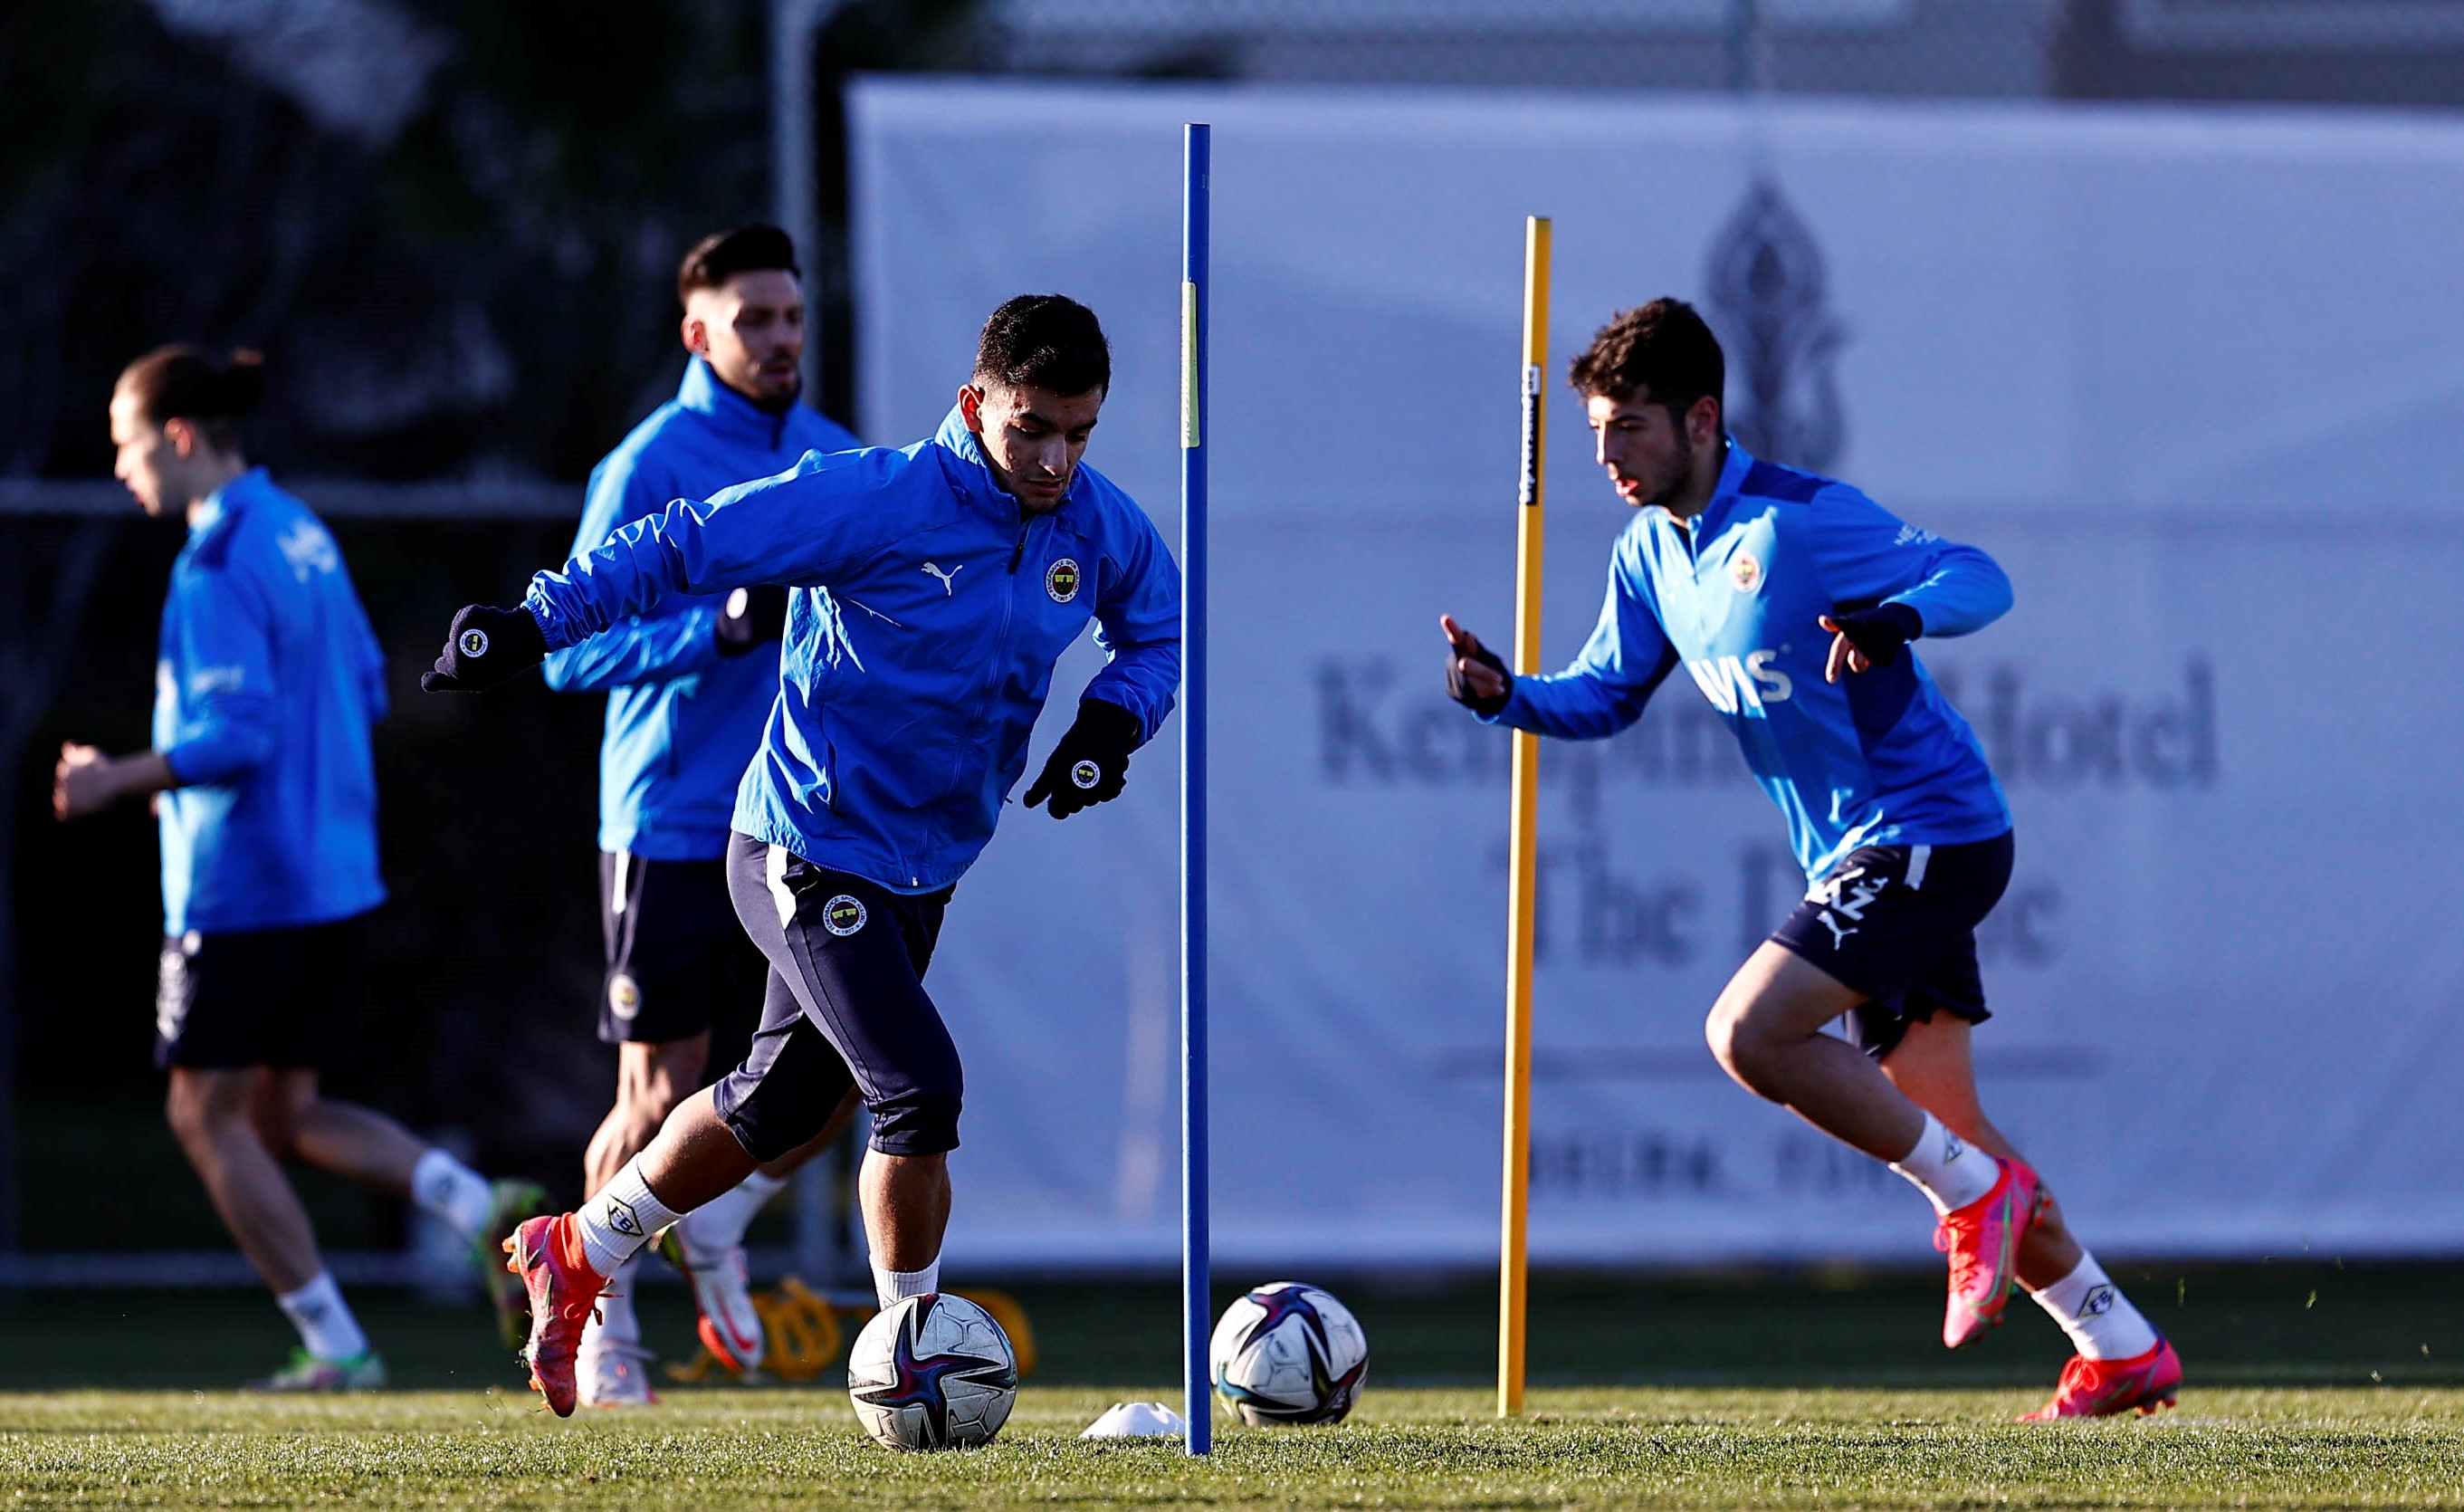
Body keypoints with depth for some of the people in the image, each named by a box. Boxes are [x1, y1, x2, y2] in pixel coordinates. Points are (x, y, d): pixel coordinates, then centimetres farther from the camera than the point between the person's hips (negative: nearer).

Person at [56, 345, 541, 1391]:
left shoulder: (217, 569, -16)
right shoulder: (302, 537, 12)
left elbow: (238, 734, -22)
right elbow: (364, 692, 19)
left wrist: (122, 780, -19)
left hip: (242, 884, -9)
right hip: (335, 876, 9)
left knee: (207, 1112, 3)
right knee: (284, 1113, 16)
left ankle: (335, 1348, 1)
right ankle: (484, 1208, -2)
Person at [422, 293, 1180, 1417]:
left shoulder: (1102, 530, -4)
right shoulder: (878, 503, -23)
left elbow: (1157, 635, 15)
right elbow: (683, 548, -20)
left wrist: (1111, 723, -5)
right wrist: (532, 626, -24)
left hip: (923, 873, 8)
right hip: (812, 852, -8)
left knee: (778, 1108, 19)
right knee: (921, 1090, -18)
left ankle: (573, 1255, 38)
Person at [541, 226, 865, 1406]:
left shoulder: (834, 460, 11)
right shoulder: (651, 467, -8)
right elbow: (573, 653, -12)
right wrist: (724, 627, -24)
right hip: (674, 824, -5)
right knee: (662, 1093, -2)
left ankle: (714, 1226, 26)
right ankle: (597, 1319, 16)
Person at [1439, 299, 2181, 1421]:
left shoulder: (1798, 520, -17)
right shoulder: (1651, 554, 9)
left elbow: (1978, 579, -21)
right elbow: (1607, 695, 17)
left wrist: (1897, 619, -42)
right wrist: (1509, 697, -3)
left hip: (1930, 834, -9)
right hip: (1857, 855, 9)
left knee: (1747, 1032, -21)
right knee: (1938, 1125, 9)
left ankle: (1977, 1194, -6)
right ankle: (2122, 1352, 17)